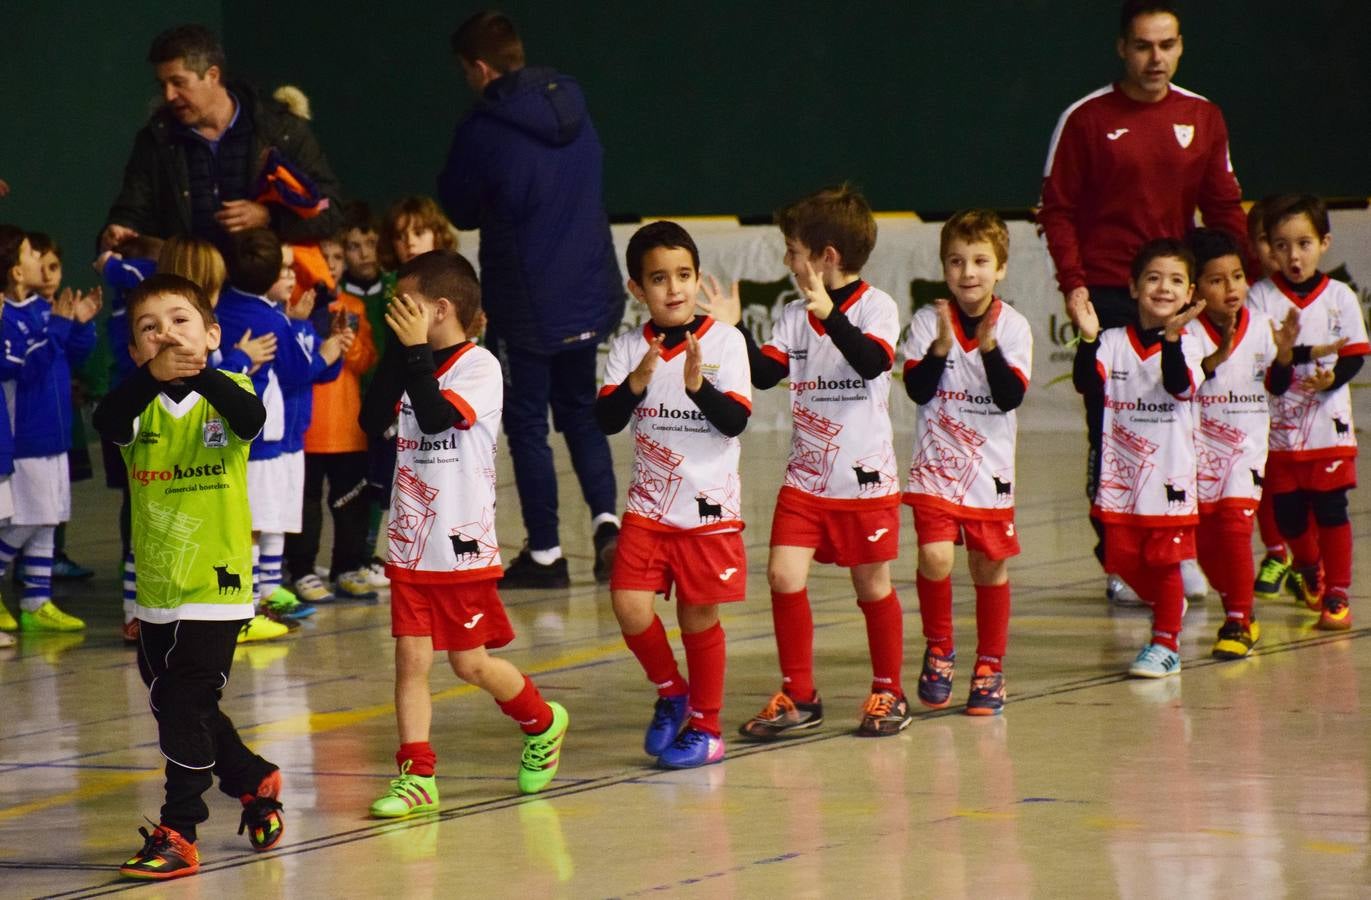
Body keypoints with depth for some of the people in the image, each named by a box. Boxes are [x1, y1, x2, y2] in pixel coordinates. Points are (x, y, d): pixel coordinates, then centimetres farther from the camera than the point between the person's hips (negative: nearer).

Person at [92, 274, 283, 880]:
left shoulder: (226, 391, -5)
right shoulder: (141, 403, 1)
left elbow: (250, 419, -29)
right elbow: (107, 423, -22)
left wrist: (199, 375, -46)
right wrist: (154, 376, -40)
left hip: (215, 586, -5)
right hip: (155, 592, 5)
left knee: (185, 709, -7)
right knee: (177, 708, 16)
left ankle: (179, 831, 1)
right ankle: (254, 781, 37)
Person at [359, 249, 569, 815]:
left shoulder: (478, 366, -10)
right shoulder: (414, 365, 9)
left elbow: (438, 417, -24)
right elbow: (373, 420, 0)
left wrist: (415, 351, -22)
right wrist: (398, 352, -4)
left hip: (463, 544, -6)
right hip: (411, 545, 6)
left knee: (470, 663, 3)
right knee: (410, 659, -1)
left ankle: (543, 724, 28)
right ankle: (416, 776, 2)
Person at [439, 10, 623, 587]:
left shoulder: (481, 132, -16)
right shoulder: (574, 110, 2)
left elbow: (460, 211, -3)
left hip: (525, 305, -5)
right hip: (590, 295, 5)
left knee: (527, 425, 6)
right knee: (580, 413, 19)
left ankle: (544, 554, 9)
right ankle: (605, 520, 1)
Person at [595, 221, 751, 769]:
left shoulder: (723, 341, -5)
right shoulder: (629, 349, 2)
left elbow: (736, 421, -12)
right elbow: (606, 420, -8)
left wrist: (699, 386, -28)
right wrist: (636, 383, -24)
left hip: (710, 507, -2)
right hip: (649, 503, 2)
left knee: (697, 616, 4)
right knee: (630, 607, -10)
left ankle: (705, 725, 21)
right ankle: (670, 692, 17)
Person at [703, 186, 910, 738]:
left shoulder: (876, 307, -9)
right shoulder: (795, 315, 6)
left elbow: (873, 361, -26)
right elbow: (765, 374, 2)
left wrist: (829, 315, -36)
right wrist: (733, 330, -8)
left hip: (865, 478, -4)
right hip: (806, 478, 4)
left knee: (872, 586, 6)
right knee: (784, 574, -6)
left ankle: (888, 693, 23)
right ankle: (798, 696, 5)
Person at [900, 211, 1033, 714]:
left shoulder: (1012, 327, -3)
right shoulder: (928, 322, -2)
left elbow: (1010, 397, -12)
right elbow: (918, 389, -9)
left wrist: (989, 348, -24)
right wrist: (940, 348, -22)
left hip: (990, 469, 1)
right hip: (936, 465, -1)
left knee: (989, 567, 8)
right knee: (935, 559, -15)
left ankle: (989, 666, 23)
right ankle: (939, 650, 8)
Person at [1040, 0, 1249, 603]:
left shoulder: (1203, 119, 8)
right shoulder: (1086, 119, -1)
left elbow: (1223, 208, 11)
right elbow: (1057, 208, -1)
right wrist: (1073, 283, -10)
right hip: (1109, 298, -3)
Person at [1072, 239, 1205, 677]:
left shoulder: (1186, 345, -4)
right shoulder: (1113, 343, 0)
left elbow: (1181, 386, -23)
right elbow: (1087, 382, -15)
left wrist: (1172, 336, -37)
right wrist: (1088, 338, -30)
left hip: (1169, 474, -3)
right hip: (1120, 476, 3)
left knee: (1163, 561, 2)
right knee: (1124, 559, 9)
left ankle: (1166, 645, 12)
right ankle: (1171, 606, 36)